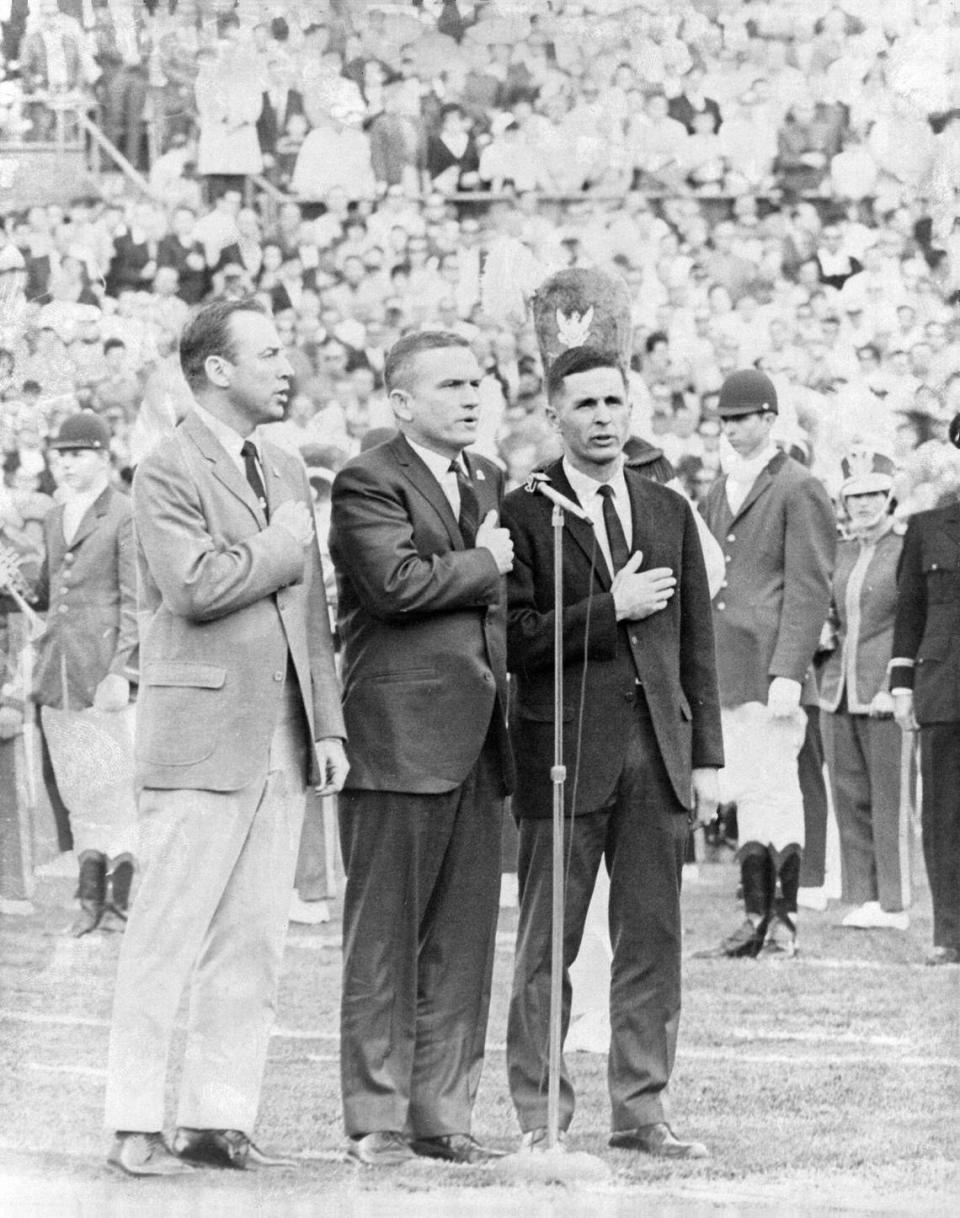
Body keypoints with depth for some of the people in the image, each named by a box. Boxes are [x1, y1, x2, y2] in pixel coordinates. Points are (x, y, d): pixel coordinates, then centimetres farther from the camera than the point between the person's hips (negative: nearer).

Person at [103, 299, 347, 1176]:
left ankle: (219, 1119, 9)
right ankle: (137, 1127, -2)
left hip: (283, 742, 7)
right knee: (167, 938, -5)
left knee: (253, 943, 6)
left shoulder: (287, 473, 18)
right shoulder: (168, 473, -7)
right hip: (201, 739, -7)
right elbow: (196, 587, -21)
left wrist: (328, 725, 12)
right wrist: (281, 546, -7)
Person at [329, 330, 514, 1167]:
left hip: (476, 737, 7)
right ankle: (377, 1119, 2)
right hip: (399, 738, -7)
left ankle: (442, 1113, 13)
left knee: (464, 938, 7)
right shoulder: (368, 483, -6)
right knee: (384, 937, -2)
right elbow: (396, 582, -21)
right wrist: (484, 565, -8)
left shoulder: (488, 478, 18)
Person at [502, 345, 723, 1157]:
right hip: (563, 750, -4)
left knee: (653, 940, 3)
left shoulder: (669, 512, 15)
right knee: (548, 946, 0)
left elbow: (698, 643, 15)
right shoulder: (524, 514, -1)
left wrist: (707, 755, 10)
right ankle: (540, 1114, 6)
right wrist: (610, 610, -13)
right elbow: (517, 642, -8)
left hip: (658, 752, 4)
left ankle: (641, 1111, 9)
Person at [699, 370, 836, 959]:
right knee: (747, 794, 9)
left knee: (777, 789, -7)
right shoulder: (720, 491, 19)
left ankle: (785, 920, -4)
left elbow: (809, 589, -11)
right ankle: (756, 917, 12)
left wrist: (788, 672, -18)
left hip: (772, 667, -7)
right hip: (727, 668, 7)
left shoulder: (799, 490, -5)